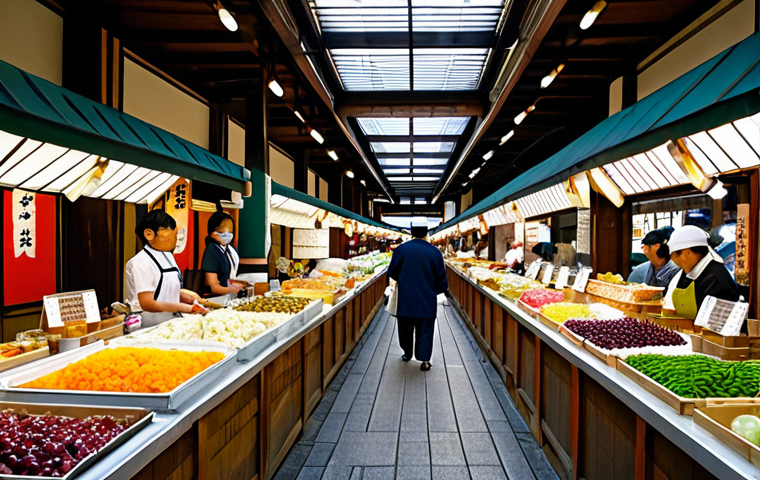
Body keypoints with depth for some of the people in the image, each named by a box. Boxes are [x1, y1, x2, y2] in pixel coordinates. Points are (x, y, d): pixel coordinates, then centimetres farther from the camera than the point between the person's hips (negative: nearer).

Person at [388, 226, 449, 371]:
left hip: (405, 298, 1)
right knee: (425, 329, 8)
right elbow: (441, 278, 1)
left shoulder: (401, 249, -8)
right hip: (427, 300, 0)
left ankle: (407, 353, 33)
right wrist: (440, 289, 22)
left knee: (406, 328, 18)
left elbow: (392, 272, 0)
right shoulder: (435, 252, -5)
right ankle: (425, 360, 6)